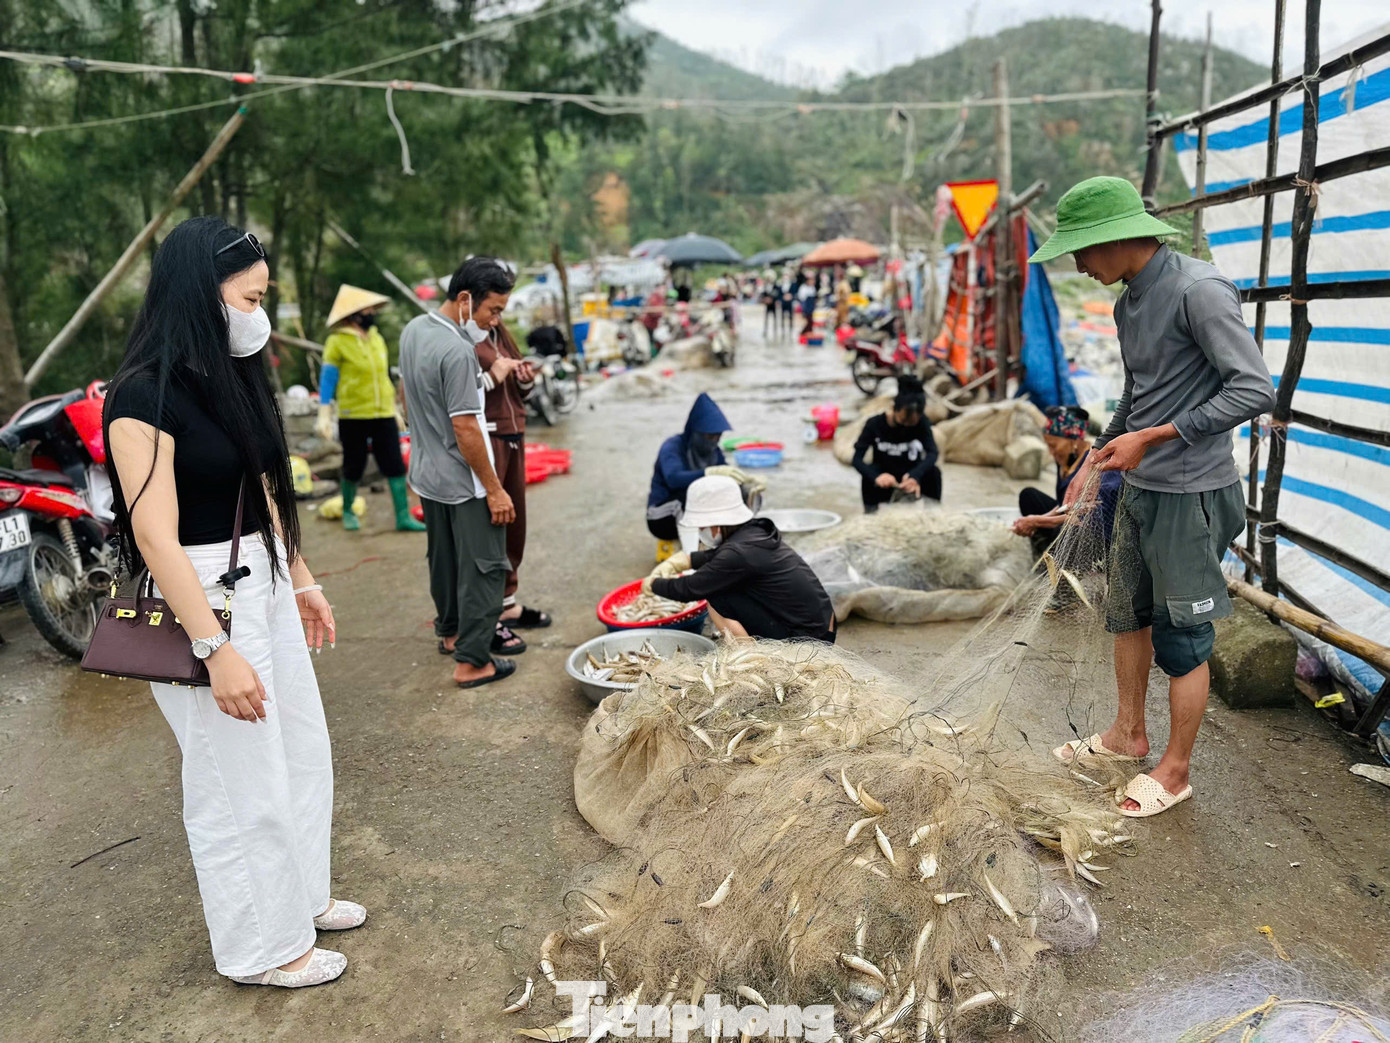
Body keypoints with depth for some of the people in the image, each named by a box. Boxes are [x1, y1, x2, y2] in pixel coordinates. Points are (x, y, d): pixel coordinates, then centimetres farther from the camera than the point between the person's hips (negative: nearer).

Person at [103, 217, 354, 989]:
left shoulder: (232, 377, 8)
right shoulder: (146, 396, -18)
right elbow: (155, 536, -21)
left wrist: (302, 581, 17)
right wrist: (216, 650, -23)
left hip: (264, 585, 9)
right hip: (203, 601, -9)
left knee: (302, 750, 19)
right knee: (243, 784, 5)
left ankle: (302, 895, 40)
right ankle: (262, 947, 26)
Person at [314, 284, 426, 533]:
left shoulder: (377, 339, 11)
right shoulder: (337, 342, -6)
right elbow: (327, 381, -6)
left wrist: (395, 411, 21)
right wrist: (324, 417, -13)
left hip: (384, 415, 5)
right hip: (353, 417, -4)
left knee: (395, 465, -3)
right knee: (353, 468, 7)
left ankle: (403, 517, -1)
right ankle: (347, 511, 28)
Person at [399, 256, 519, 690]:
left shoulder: (413, 330, 5)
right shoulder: (457, 352, -24)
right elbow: (465, 429, -24)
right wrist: (494, 490, -19)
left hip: (426, 474, 9)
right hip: (463, 482, -9)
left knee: (443, 559, 22)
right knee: (484, 568, -1)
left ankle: (450, 632, 38)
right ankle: (472, 661, 3)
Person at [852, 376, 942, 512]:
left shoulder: (921, 422, -14)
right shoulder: (875, 424, -17)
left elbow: (932, 453, -27)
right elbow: (857, 458, -24)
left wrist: (914, 475, -48)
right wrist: (876, 477, -46)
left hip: (910, 477, 1)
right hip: (884, 481, -1)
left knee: (933, 471, -29)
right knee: (869, 474, -33)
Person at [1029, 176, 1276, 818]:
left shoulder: (1198, 290, -16)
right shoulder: (1128, 303, 11)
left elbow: (1255, 391, -21)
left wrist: (1155, 437, -23)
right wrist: (1096, 457, 16)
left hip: (1190, 494, -9)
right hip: (1139, 489, 9)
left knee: (1183, 638, 3)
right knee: (1127, 616, 18)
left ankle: (1175, 770, 19)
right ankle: (1128, 733, 36)